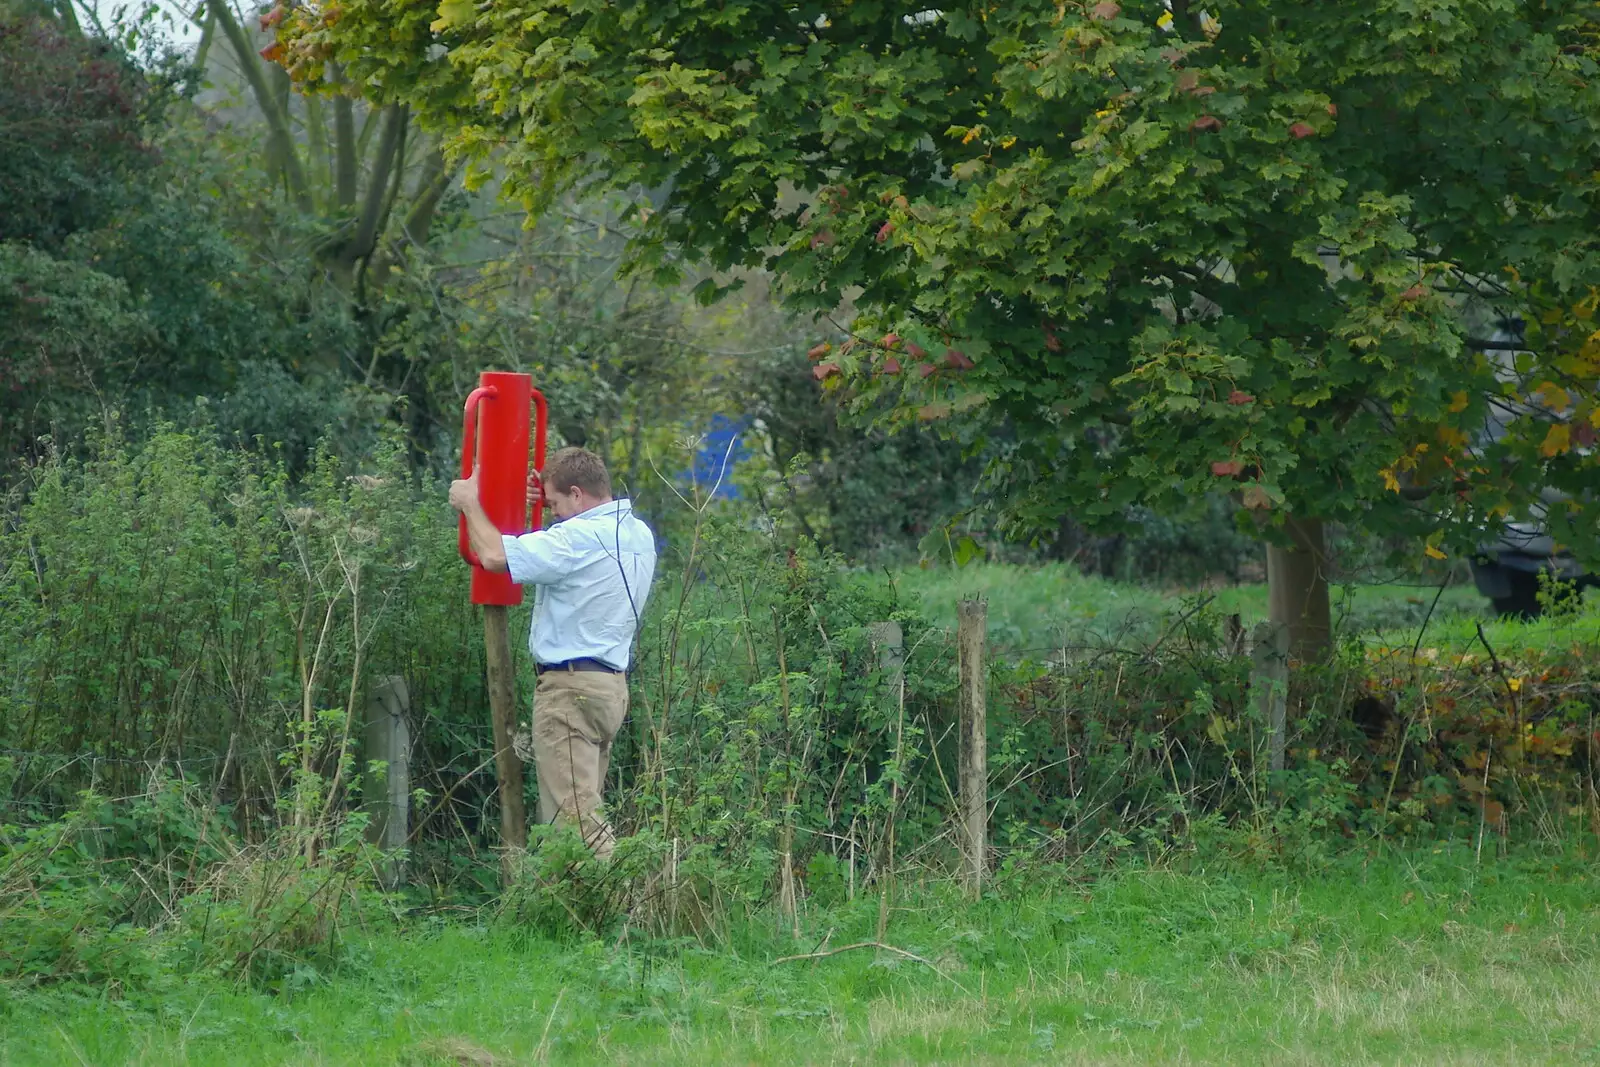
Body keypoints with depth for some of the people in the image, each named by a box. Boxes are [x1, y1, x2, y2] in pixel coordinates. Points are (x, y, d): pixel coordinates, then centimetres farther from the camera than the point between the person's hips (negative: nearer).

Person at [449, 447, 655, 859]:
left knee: (573, 816, -10)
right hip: (612, 683, 10)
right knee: (586, 807, 12)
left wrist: (469, 503, -4)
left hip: (570, 686, -10)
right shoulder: (638, 535, 12)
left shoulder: (581, 537, -17)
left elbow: (495, 555, -21)